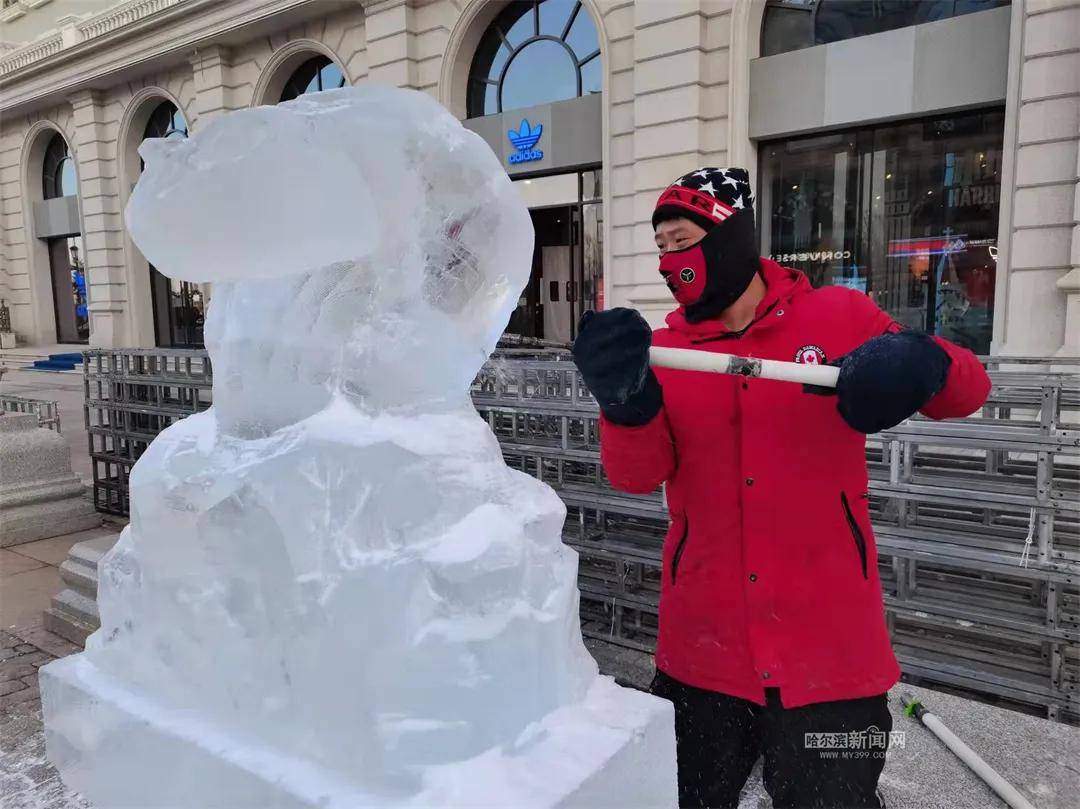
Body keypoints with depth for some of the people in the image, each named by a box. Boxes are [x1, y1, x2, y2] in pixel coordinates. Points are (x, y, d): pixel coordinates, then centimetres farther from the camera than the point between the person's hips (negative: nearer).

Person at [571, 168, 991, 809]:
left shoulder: (840, 316, -2)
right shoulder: (663, 349, 0)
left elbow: (970, 387, 1)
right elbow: (636, 474, -12)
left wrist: (921, 363, -23)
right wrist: (628, 399, -34)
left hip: (827, 648, -1)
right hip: (702, 650, 2)